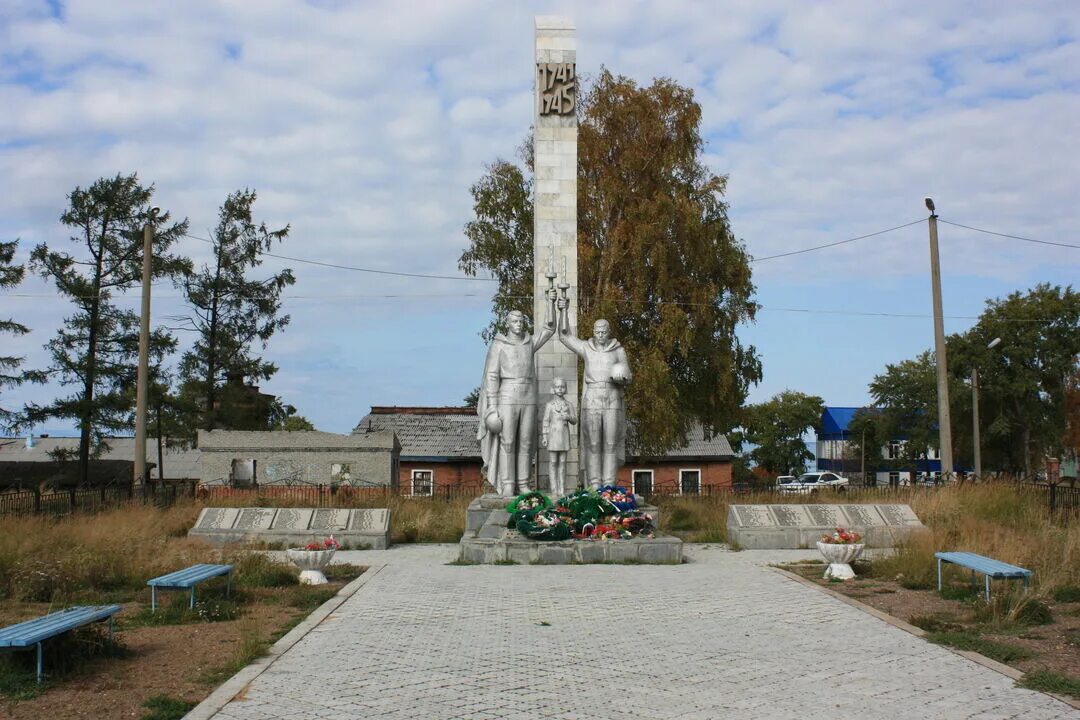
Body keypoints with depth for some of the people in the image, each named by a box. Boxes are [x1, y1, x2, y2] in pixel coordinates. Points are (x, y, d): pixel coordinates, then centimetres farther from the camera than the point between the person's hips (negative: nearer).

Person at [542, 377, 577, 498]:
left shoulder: (568, 404, 8)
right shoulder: (550, 405, 2)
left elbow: (575, 421, 9)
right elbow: (546, 421, 1)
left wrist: (568, 417, -12)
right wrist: (544, 436, -5)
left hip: (564, 435, 2)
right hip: (553, 435, -2)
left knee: (562, 462, 3)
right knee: (554, 462, 0)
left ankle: (562, 490, 6)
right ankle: (554, 489, 2)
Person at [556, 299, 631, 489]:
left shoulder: (618, 350, 5)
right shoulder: (586, 348, 7)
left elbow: (627, 378, 4)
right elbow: (564, 335, 2)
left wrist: (622, 378, -20)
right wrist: (563, 310, -7)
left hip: (613, 401, 0)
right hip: (591, 400, 0)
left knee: (611, 443, -2)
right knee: (593, 444, -2)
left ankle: (609, 486, 2)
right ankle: (594, 486, 2)